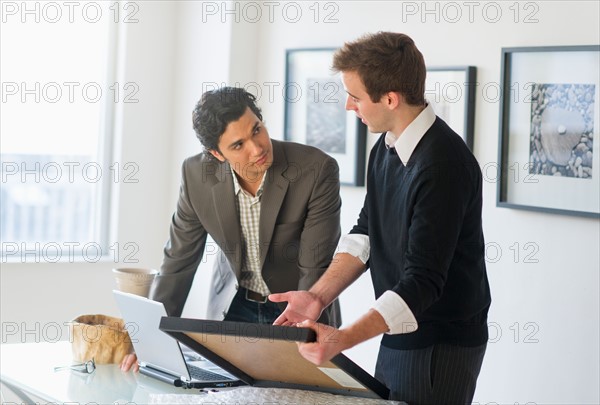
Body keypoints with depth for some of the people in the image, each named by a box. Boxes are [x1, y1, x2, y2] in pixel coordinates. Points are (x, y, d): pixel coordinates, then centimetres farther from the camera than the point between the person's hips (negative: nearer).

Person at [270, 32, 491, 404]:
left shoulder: (444, 164, -24)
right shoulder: (386, 149, 4)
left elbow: (423, 282, -26)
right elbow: (366, 233, 10)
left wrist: (343, 339, -35)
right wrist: (319, 296, -5)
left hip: (442, 348, -8)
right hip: (398, 336, 8)